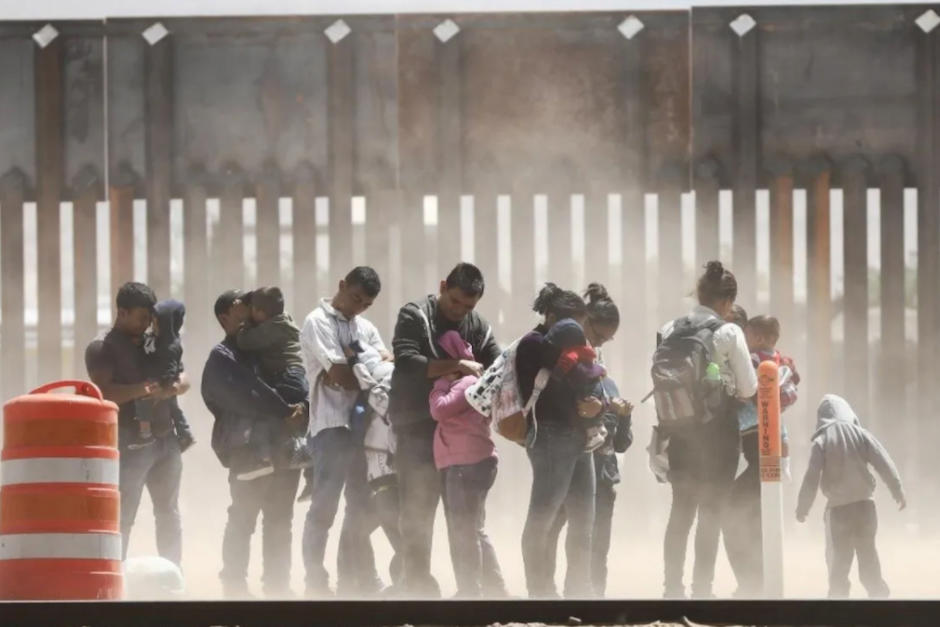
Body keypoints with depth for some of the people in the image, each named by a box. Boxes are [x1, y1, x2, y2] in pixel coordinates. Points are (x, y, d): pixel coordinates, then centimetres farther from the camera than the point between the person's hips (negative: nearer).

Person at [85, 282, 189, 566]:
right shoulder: (102, 348, -3)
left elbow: (183, 379, 11)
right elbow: (104, 392, -16)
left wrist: (170, 389, -14)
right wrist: (141, 389, -31)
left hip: (165, 439, 7)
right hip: (130, 445, -7)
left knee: (169, 514, 10)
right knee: (122, 518, -9)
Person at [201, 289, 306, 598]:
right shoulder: (222, 358, 0)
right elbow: (245, 397, -14)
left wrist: (299, 406, -3)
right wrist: (285, 411, -16)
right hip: (249, 448, -7)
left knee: (280, 522, 9)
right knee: (243, 520, -5)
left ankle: (277, 585, 15)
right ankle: (235, 585, -1)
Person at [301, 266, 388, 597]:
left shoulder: (365, 327, 18)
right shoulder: (318, 322, -4)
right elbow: (340, 376, -13)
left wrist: (351, 375, -13)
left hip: (364, 425, 8)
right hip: (332, 427, -8)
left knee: (363, 509, 12)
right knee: (324, 508, -6)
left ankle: (353, 582, 21)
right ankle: (316, 584, -3)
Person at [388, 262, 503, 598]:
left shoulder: (478, 326, 8)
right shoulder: (415, 316, -5)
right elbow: (406, 363, -19)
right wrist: (458, 366, -22)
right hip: (419, 428, -4)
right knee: (418, 510, 2)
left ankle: (488, 582, 9)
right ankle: (418, 582, 8)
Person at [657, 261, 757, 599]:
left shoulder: (668, 331, 3)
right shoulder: (729, 333, -10)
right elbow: (748, 388, -6)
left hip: (679, 428, 5)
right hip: (718, 431, -5)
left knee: (681, 508, 12)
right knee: (711, 510, 1)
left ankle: (673, 587, 12)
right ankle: (702, 587, -1)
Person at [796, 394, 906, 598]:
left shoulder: (821, 441, -7)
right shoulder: (860, 434, -2)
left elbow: (812, 477, -11)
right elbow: (884, 463, -4)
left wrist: (802, 508, -2)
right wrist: (898, 491, 3)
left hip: (838, 508, -2)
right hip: (864, 504, 2)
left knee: (838, 559, 7)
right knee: (868, 554, 12)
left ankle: (838, 596, 3)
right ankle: (878, 593, 11)